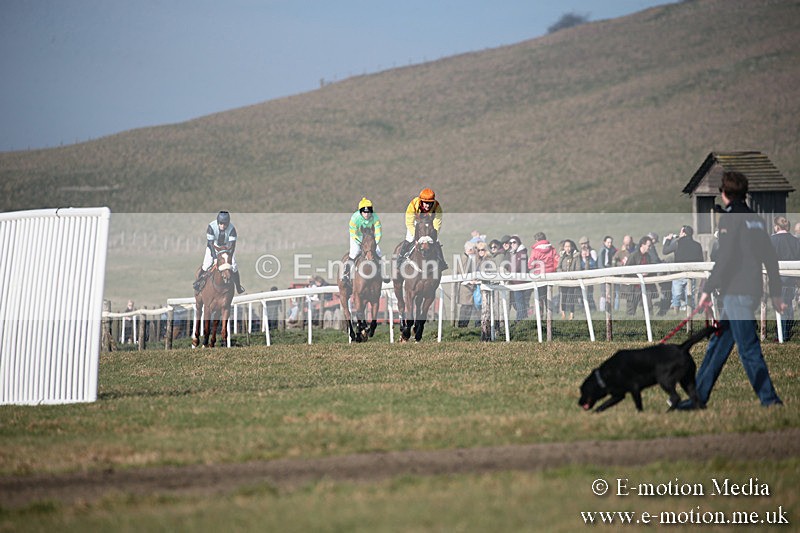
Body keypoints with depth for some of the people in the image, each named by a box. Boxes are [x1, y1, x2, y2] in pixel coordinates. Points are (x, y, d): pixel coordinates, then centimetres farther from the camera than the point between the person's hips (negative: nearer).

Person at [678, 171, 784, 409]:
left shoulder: (730, 218, -9)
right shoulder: (756, 220, 15)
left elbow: (725, 259, -17)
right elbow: (770, 258, 15)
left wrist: (708, 289, -14)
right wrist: (775, 293, 20)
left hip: (735, 292, -9)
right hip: (753, 291, 9)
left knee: (748, 349, -7)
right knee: (718, 345, 13)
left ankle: (769, 399, -9)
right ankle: (698, 396, 17)